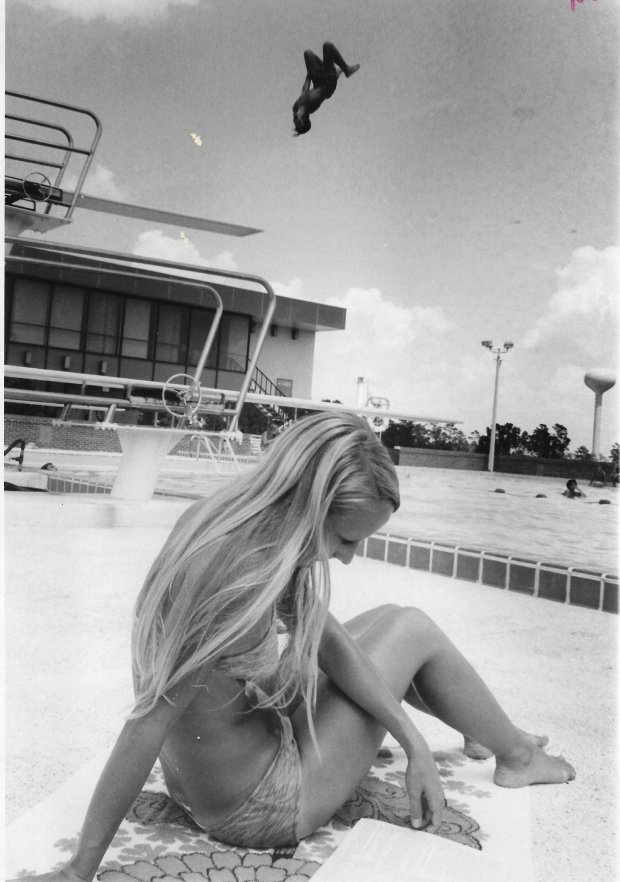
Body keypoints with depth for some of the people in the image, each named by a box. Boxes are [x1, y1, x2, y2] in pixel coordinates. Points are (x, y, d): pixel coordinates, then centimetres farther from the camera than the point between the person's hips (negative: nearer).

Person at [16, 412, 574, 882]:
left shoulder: (222, 523, -7)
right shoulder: (240, 576, -35)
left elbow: (328, 640, -4)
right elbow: (149, 723, -32)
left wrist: (415, 744, -5)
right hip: (256, 810, -8)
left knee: (387, 624, 20)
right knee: (413, 630, 3)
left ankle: (500, 736, 44)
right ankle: (517, 756, 30)